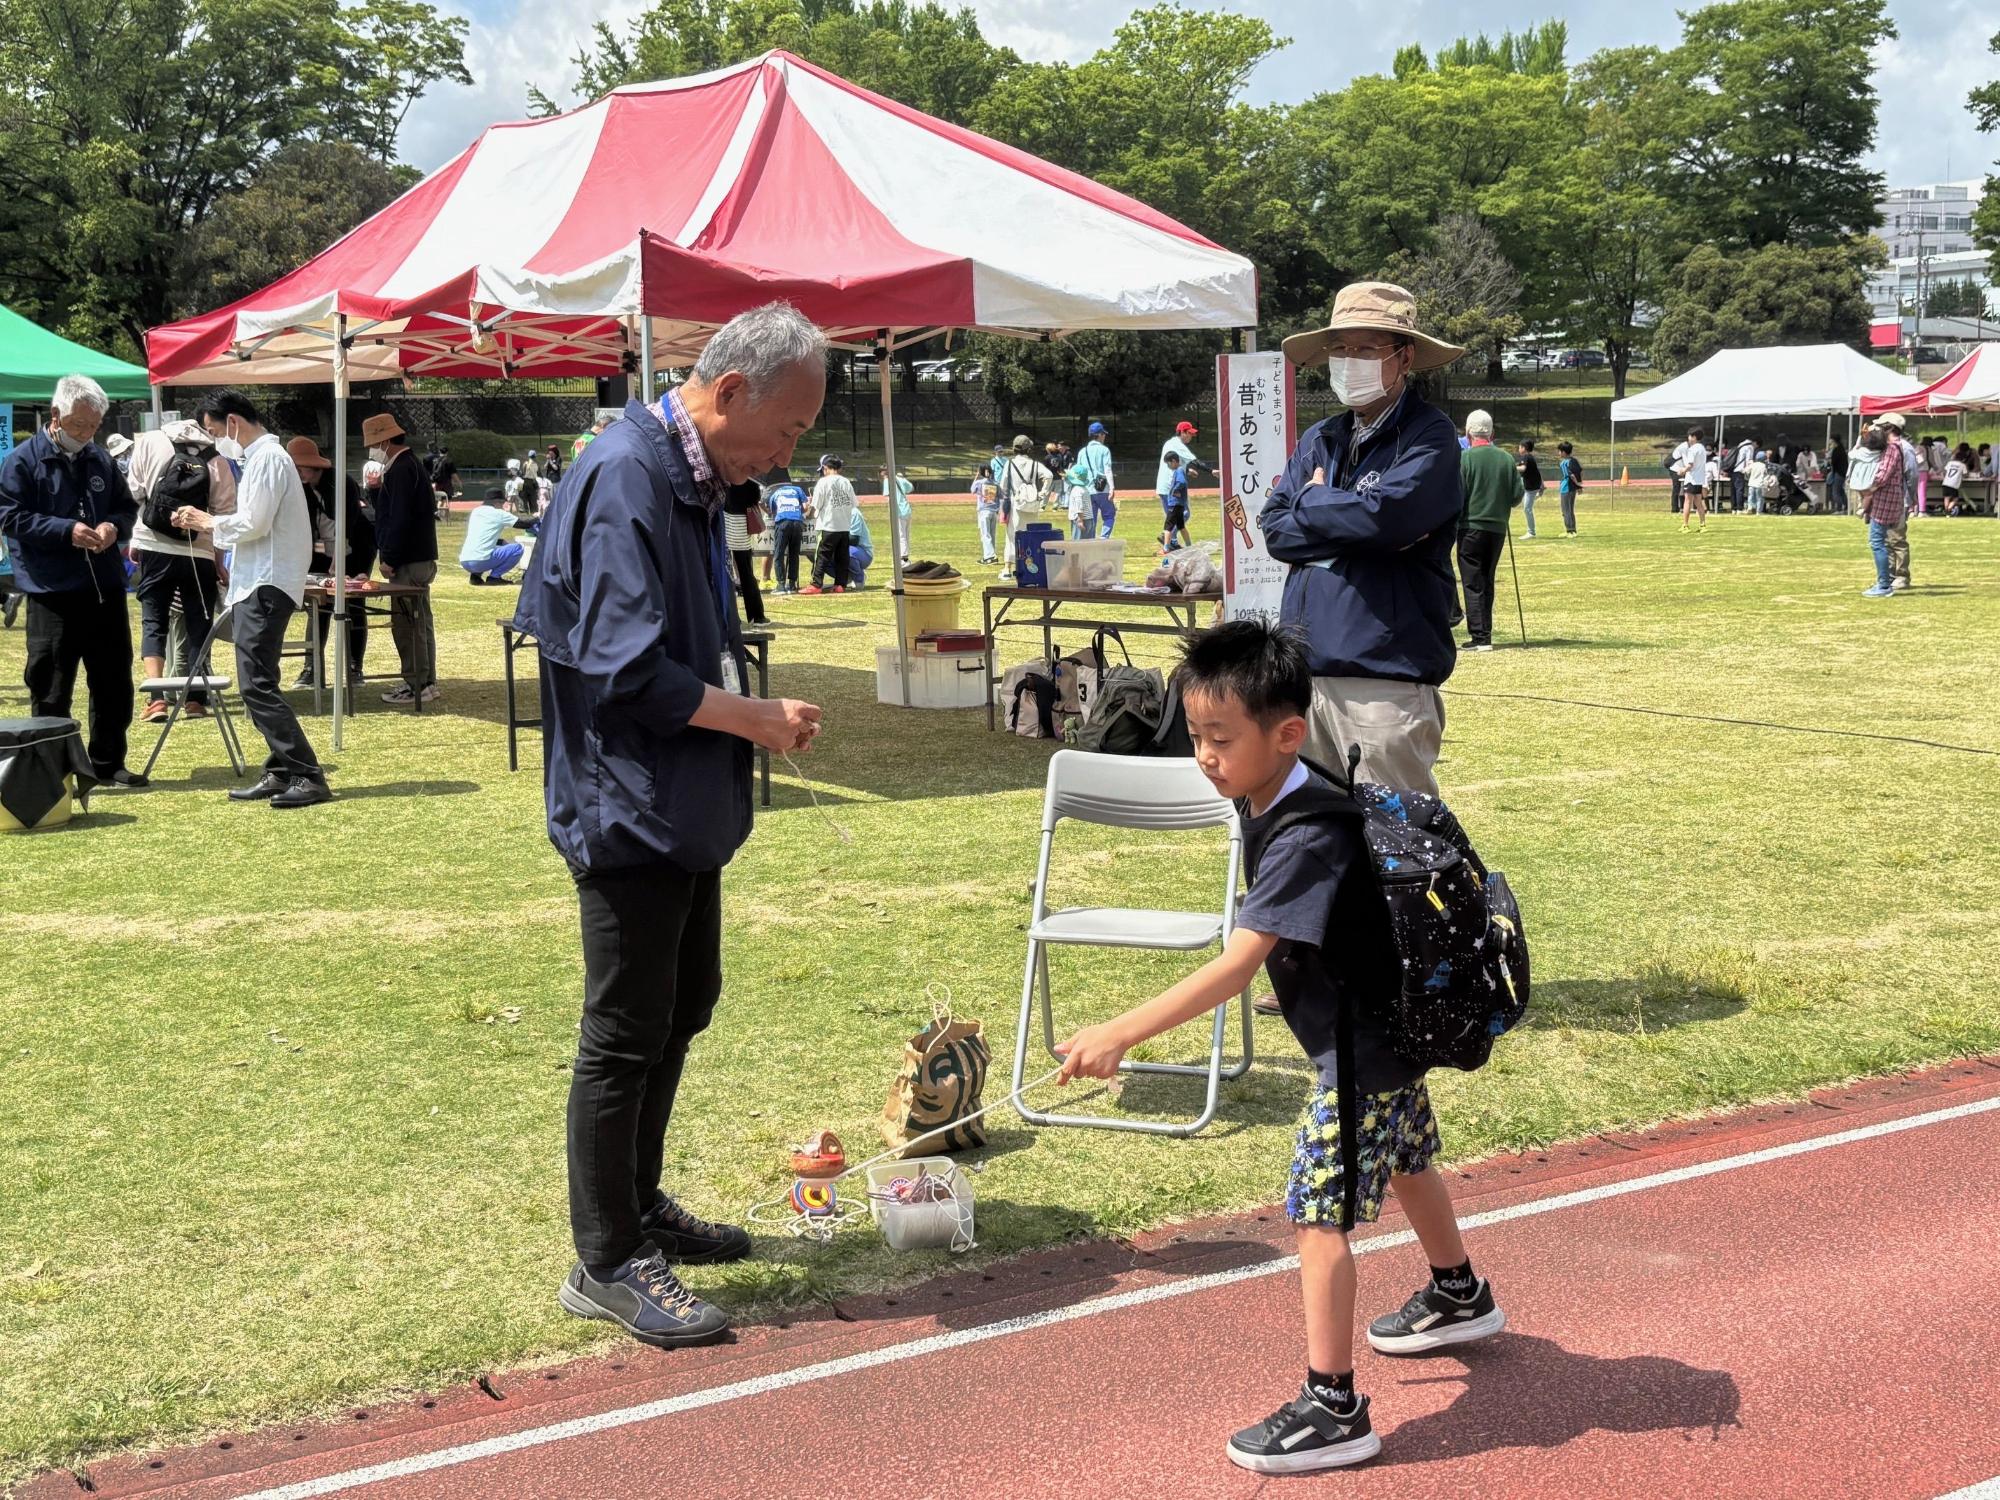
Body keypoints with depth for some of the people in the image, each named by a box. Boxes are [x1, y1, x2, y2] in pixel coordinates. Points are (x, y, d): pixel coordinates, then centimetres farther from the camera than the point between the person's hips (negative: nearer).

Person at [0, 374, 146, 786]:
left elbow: (127, 508, 19)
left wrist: (114, 527, -5)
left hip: (106, 589, 5)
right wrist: (67, 531, -19)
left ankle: (108, 763, 22)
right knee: (51, 689, 0)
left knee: (114, 682, 10)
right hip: (51, 593, -5)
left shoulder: (101, 460, 12)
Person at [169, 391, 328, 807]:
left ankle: (308, 777, -14)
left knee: (257, 686, -13)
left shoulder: (267, 459, -12)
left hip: (266, 586, -11)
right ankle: (281, 772, 16)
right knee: (257, 685, 12)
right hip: (256, 583, 11)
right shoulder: (261, 457, 18)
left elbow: (254, 524, -19)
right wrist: (207, 524, 12)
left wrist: (209, 522, -4)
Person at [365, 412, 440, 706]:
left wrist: (390, 559, -17)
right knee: (420, 623, 14)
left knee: (407, 625, -7)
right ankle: (425, 682, 19)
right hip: (420, 559, 10)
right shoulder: (410, 465, 17)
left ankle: (416, 686, -5)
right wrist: (391, 556, 17)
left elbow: (400, 519, -21)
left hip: (408, 561, -10)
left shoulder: (401, 470, -15)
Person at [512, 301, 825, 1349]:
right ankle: (606, 1263, 11)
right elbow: (627, 670, -27)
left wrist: (749, 710, 4)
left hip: (687, 807, 10)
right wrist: (756, 719, -17)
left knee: (685, 1002, 20)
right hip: (628, 811, -10)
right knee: (625, 1035, -1)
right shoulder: (625, 478, -21)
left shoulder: (695, 480, 11)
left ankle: (639, 1206, 36)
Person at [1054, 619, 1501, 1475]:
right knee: (1403, 1161, 29)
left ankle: (1333, 1411, -4)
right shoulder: (1263, 803, -3)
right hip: (1385, 1023, 11)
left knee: (1317, 1211, -9)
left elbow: (1237, 964, -39)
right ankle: (1459, 1297, 54)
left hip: (1365, 1047, -11)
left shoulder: (1308, 837, -32)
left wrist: (1121, 1034, -42)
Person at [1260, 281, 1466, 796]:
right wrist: (1354, 525, -8)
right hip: (1307, 668, 6)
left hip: (1385, 671, -6)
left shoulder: (1428, 435, -4)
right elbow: (1274, 529, 5)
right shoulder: (1317, 440, 15)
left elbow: (1388, 512, -20)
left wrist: (1313, 501, -2)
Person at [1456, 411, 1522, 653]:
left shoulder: (1464, 458, -10)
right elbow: (1517, 496, 5)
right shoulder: (1506, 459, 3)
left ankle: (1481, 638, -7)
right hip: (1498, 529, 4)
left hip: (1471, 527, -4)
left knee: (1473, 583, -1)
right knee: (1487, 582, 14)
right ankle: (1483, 633, 17)